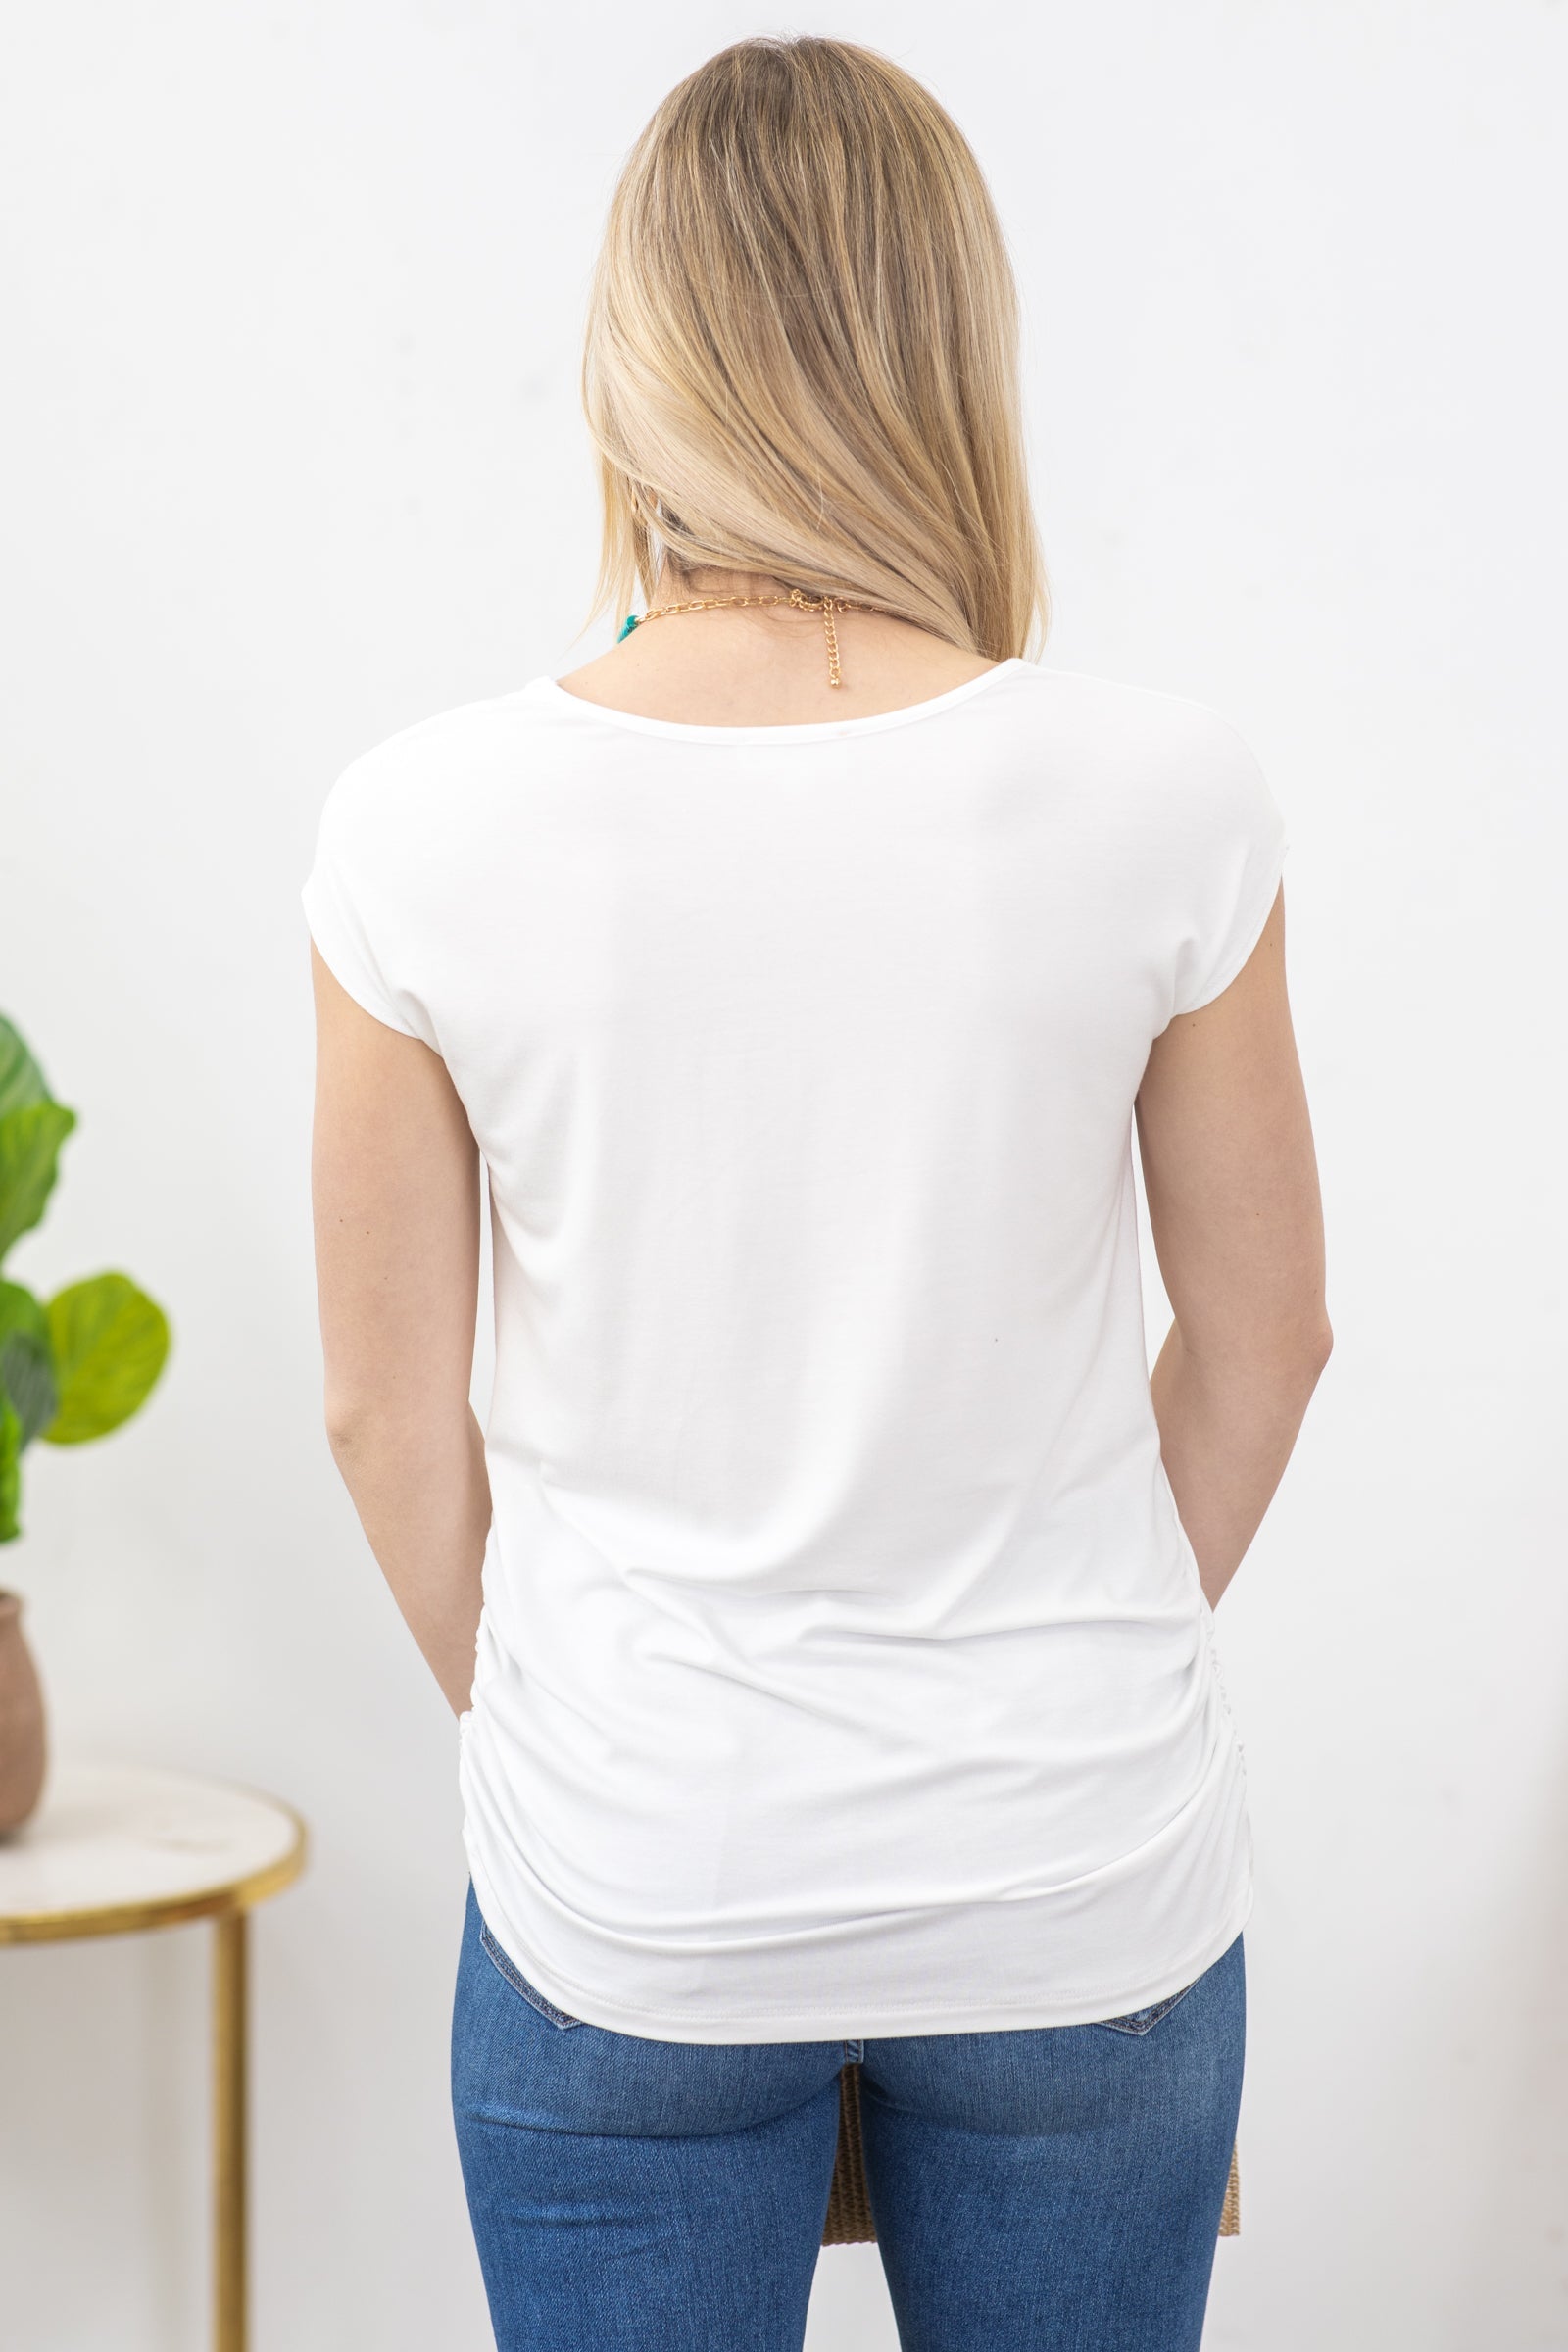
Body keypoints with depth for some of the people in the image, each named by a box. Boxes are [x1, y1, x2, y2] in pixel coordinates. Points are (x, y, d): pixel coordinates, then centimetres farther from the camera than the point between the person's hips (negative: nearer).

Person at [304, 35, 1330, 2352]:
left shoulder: (429, 826, -14)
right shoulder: (1163, 798, -13)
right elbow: (1261, 1335, -1)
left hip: (628, 1900, 0)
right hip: (1082, 1891, 1)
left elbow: (389, 1414, -4)